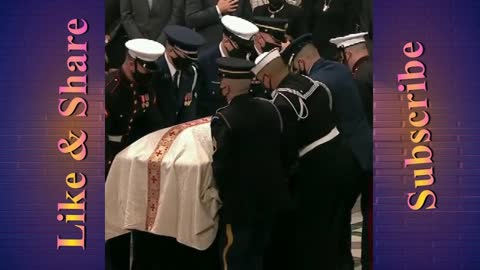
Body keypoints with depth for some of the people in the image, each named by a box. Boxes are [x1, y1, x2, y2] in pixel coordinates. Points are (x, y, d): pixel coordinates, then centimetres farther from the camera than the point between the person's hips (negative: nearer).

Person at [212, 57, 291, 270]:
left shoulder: (223, 119, -20)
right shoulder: (270, 109, -2)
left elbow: (220, 166, -20)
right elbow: (282, 150, 6)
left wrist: (221, 194, -4)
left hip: (239, 203, -6)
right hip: (270, 197, 6)